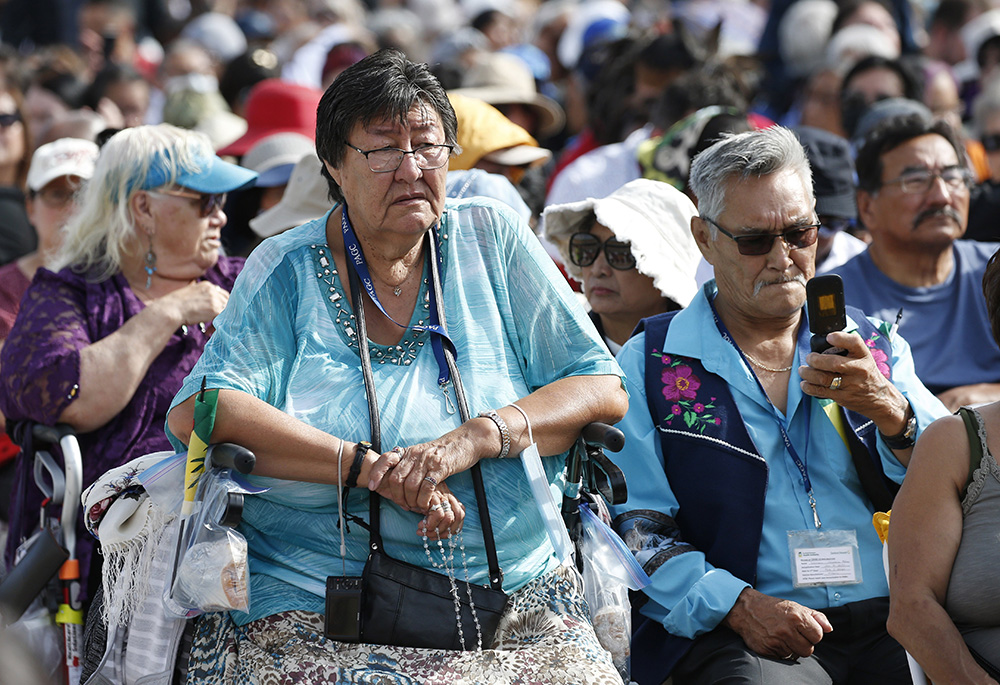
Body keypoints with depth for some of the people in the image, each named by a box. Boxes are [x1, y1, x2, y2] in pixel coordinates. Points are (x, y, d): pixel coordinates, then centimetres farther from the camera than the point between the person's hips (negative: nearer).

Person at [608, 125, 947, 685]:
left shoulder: (875, 347, 18)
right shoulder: (650, 364, 9)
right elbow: (634, 525, 1)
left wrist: (888, 411, -10)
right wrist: (738, 606, -14)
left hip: (887, 631, 3)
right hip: (730, 636, -3)